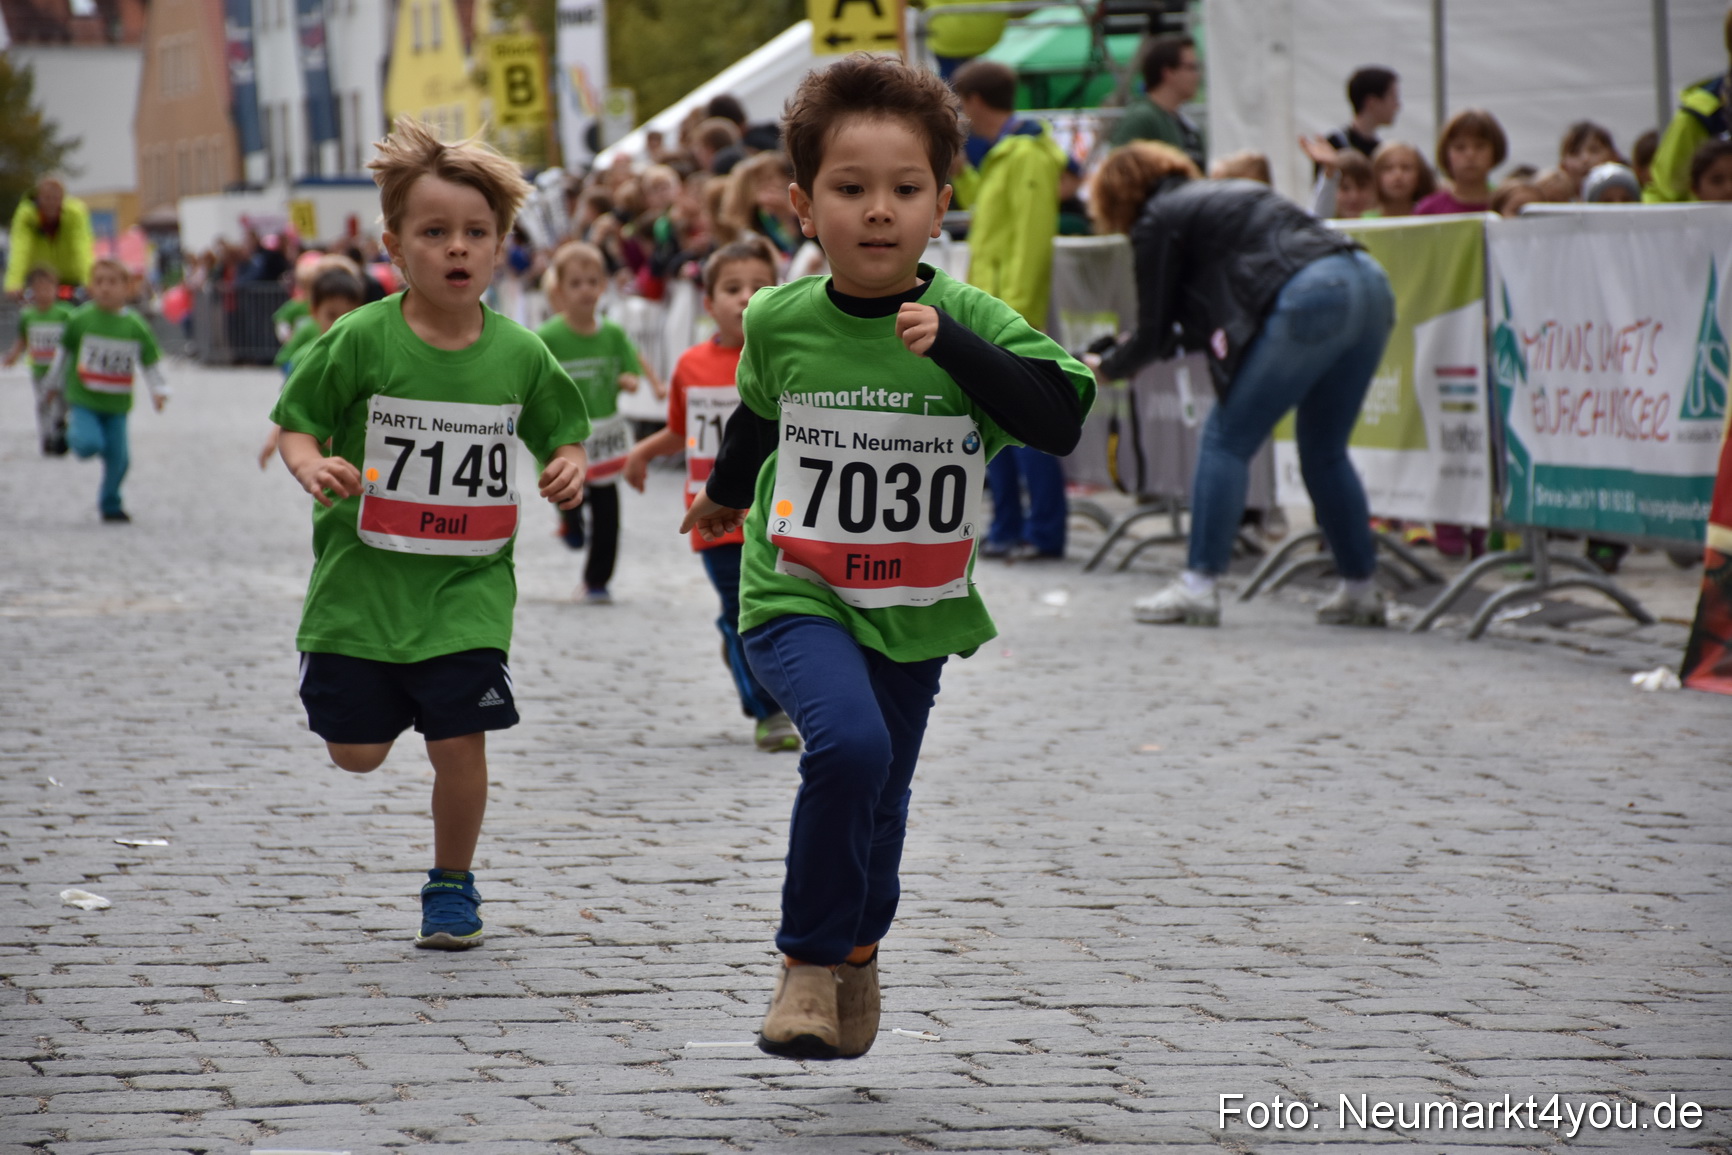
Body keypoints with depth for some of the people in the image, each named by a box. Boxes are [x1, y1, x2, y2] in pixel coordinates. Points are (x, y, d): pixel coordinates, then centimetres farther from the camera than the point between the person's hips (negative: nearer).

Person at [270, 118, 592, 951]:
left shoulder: (519, 355, -1)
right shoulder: (359, 342, -8)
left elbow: (561, 431, 13)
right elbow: (295, 424, -1)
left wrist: (569, 468, -9)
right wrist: (311, 466, -22)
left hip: (467, 583, 1)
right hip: (364, 572, -1)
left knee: (458, 742, -6)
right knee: (357, 752, 5)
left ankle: (452, 883, 17)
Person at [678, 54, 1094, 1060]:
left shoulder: (969, 320, -9)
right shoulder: (779, 321, -5)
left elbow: (1060, 421, -22)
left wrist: (952, 344, -32)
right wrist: (724, 496, 36)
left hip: (918, 612, 2)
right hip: (797, 598, -2)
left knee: (880, 799, 14)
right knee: (849, 744, -27)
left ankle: (856, 953, 43)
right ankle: (809, 960, -10)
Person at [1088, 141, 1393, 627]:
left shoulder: (1157, 222, 8)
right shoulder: (1218, 195, 32)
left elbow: (1153, 333, 10)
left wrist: (1107, 368, 28)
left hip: (1310, 300, -8)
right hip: (1370, 286, 8)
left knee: (1227, 438, 2)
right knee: (1324, 451, 18)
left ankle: (1199, 585, 0)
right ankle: (1360, 591, 19)